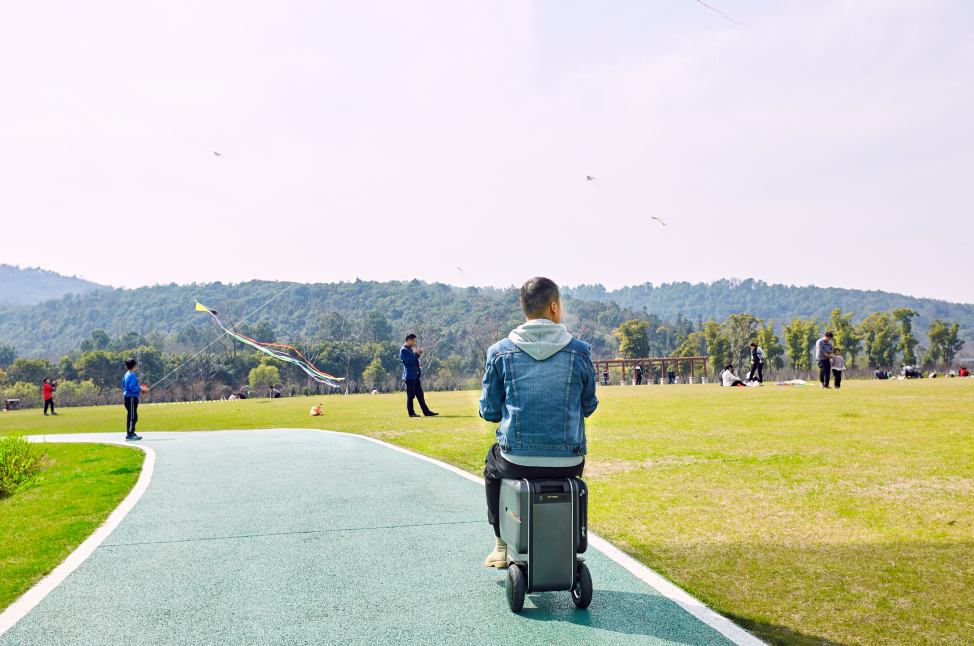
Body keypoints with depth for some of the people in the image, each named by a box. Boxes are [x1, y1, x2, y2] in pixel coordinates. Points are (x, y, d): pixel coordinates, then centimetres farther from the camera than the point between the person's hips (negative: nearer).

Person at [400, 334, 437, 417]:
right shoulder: (403, 350, -11)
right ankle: (411, 413, 5)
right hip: (409, 376, -9)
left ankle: (426, 412, 9)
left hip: (415, 375, 9)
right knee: (410, 395, -2)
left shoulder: (410, 349, 18)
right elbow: (409, 361, -20)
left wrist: (418, 354, 10)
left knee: (420, 395, 8)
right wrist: (417, 353, -13)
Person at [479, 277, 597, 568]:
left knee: (493, 463, 35)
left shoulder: (500, 351, -5)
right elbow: (588, 406, 8)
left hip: (517, 461, 0)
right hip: (568, 463, 1)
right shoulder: (580, 351, -4)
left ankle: (502, 545, 36)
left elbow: (489, 412, 1)